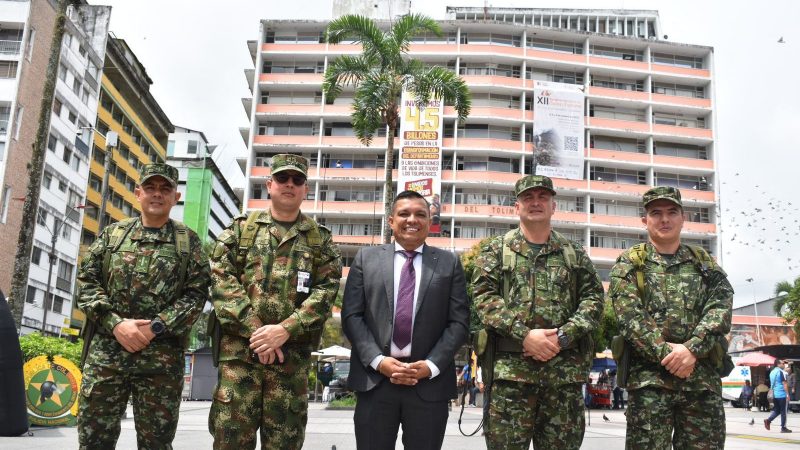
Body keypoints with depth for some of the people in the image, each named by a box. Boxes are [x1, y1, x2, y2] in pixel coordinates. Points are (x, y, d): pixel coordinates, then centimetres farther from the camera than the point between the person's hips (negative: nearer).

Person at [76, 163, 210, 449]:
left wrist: (156, 327, -12)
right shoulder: (112, 234, 12)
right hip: (105, 352, 2)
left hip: (162, 359, -1)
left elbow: (197, 294, -1)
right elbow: (86, 283, 6)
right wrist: (116, 323, -10)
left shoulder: (188, 241, 7)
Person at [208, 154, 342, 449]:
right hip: (239, 349, 0)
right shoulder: (240, 229, 11)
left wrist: (285, 330, -14)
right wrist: (254, 330, -12)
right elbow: (222, 280, 0)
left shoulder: (320, 239, 11)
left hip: (293, 355, 0)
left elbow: (326, 290, -1)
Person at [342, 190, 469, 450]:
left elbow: (459, 321, 2)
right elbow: (351, 316, 3)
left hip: (430, 382, 0)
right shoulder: (366, 258, 9)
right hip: (375, 379, 0)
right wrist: (378, 361, -10)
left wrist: (431, 365, -10)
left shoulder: (449, 263, 8)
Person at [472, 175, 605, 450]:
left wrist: (563, 336, -10)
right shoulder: (495, 250, 9)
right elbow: (484, 297, -3)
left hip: (564, 367, 2)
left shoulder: (575, 253, 15)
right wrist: (524, 335, -15)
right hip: (510, 366, -2)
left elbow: (593, 298, 7)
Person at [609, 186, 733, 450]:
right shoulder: (628, 264, 7)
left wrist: (692, 348, -17)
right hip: (649, 378, -2)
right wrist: (665, 353, -18)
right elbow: (629, 316, -6)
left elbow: (720, 309, 0)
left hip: (703, 377, 3)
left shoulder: (705, 263, 15)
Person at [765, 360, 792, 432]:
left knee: (776, 410, 14)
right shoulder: (781, 372, -12)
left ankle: (768, 420, -5)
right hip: (781, 395, -7)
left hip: (774, 395, 7)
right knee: (783, 412, 2)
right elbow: (784, 384, -15)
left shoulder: (772, 372, 13)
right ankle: (783, 428, 6)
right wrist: (787, 394, -11)